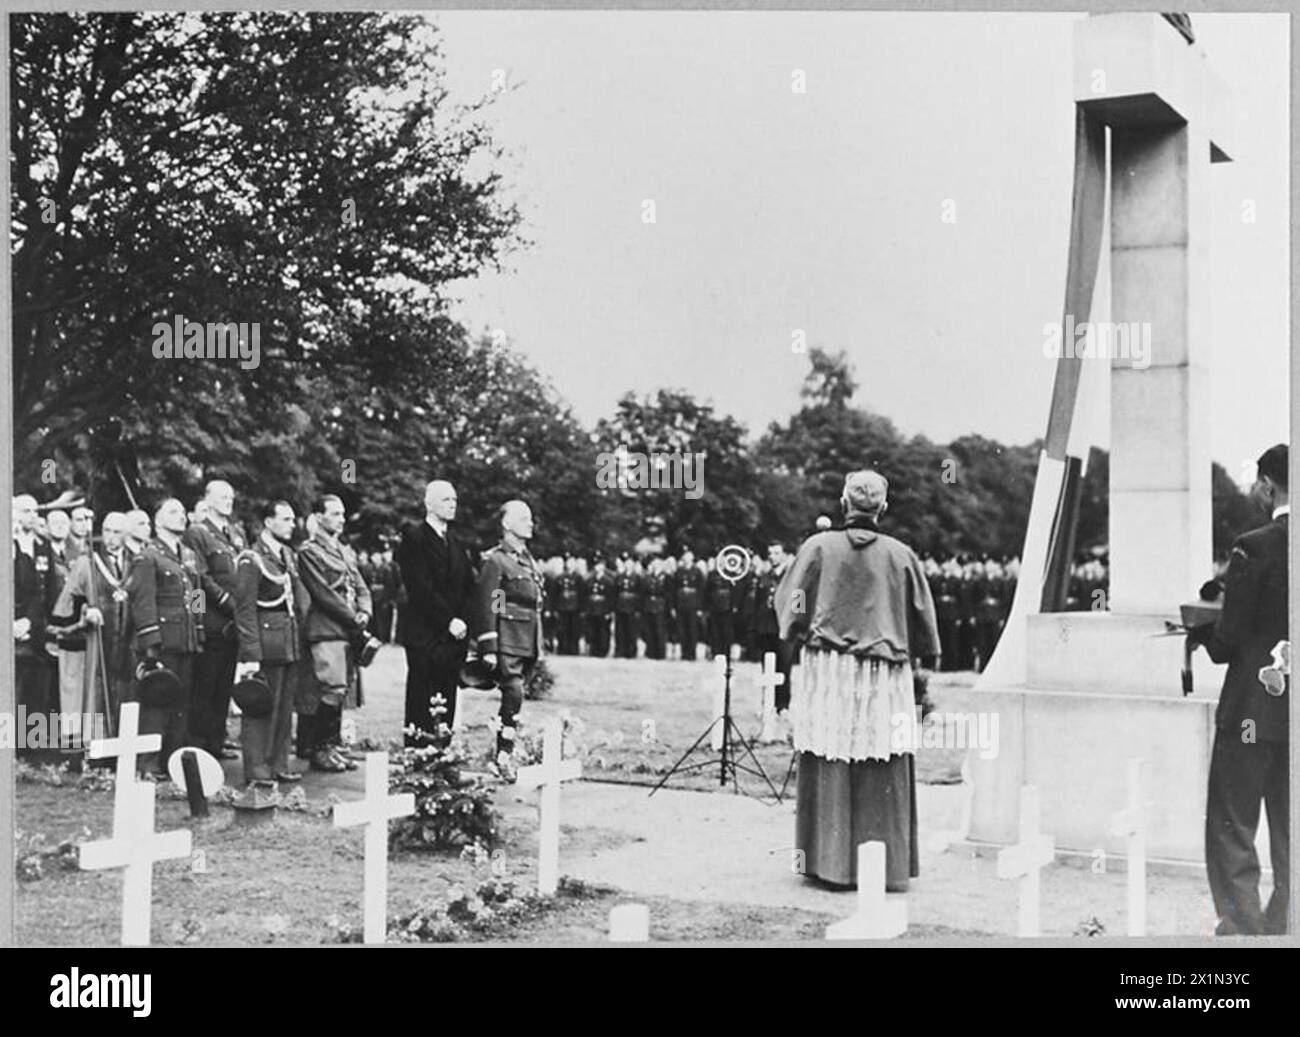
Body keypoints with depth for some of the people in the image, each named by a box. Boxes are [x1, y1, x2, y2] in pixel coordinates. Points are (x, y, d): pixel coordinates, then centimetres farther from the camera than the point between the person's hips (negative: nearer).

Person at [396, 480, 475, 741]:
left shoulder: (455, 542, 19)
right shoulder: (414, 538, -4)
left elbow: (469, 587, 16)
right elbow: (420, 589, -13)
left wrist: (462, 621, 1)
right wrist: (449, 620, -15)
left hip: (454, 634, 6)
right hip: (425, 635, -6)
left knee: (447, 706, 4)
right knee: (422, 706, -4)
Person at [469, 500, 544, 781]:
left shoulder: (529, 562, 19)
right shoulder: (494, 560, -6)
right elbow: (486, 607, -11)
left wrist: (538, 646, 20)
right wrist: (488, 648, -16)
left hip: (528, 642, 8)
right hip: (507, 640, -8)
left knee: (515, 695, 8)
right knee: (513, 693, -15)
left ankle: (506, 753, 13)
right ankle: (504, 755, -11)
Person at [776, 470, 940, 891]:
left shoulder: (819, 547, -2)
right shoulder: (900, 555, -1)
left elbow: (789, 602, 5)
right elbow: (923, 618, 7)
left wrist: (801, 635, 24)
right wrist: (927, 662, 22)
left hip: (826, 673, 0)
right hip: (883, 681, 0)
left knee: (828, 774, 6)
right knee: (883, 779, 5)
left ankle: (828, 862, 9)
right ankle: (885, 867, 7)